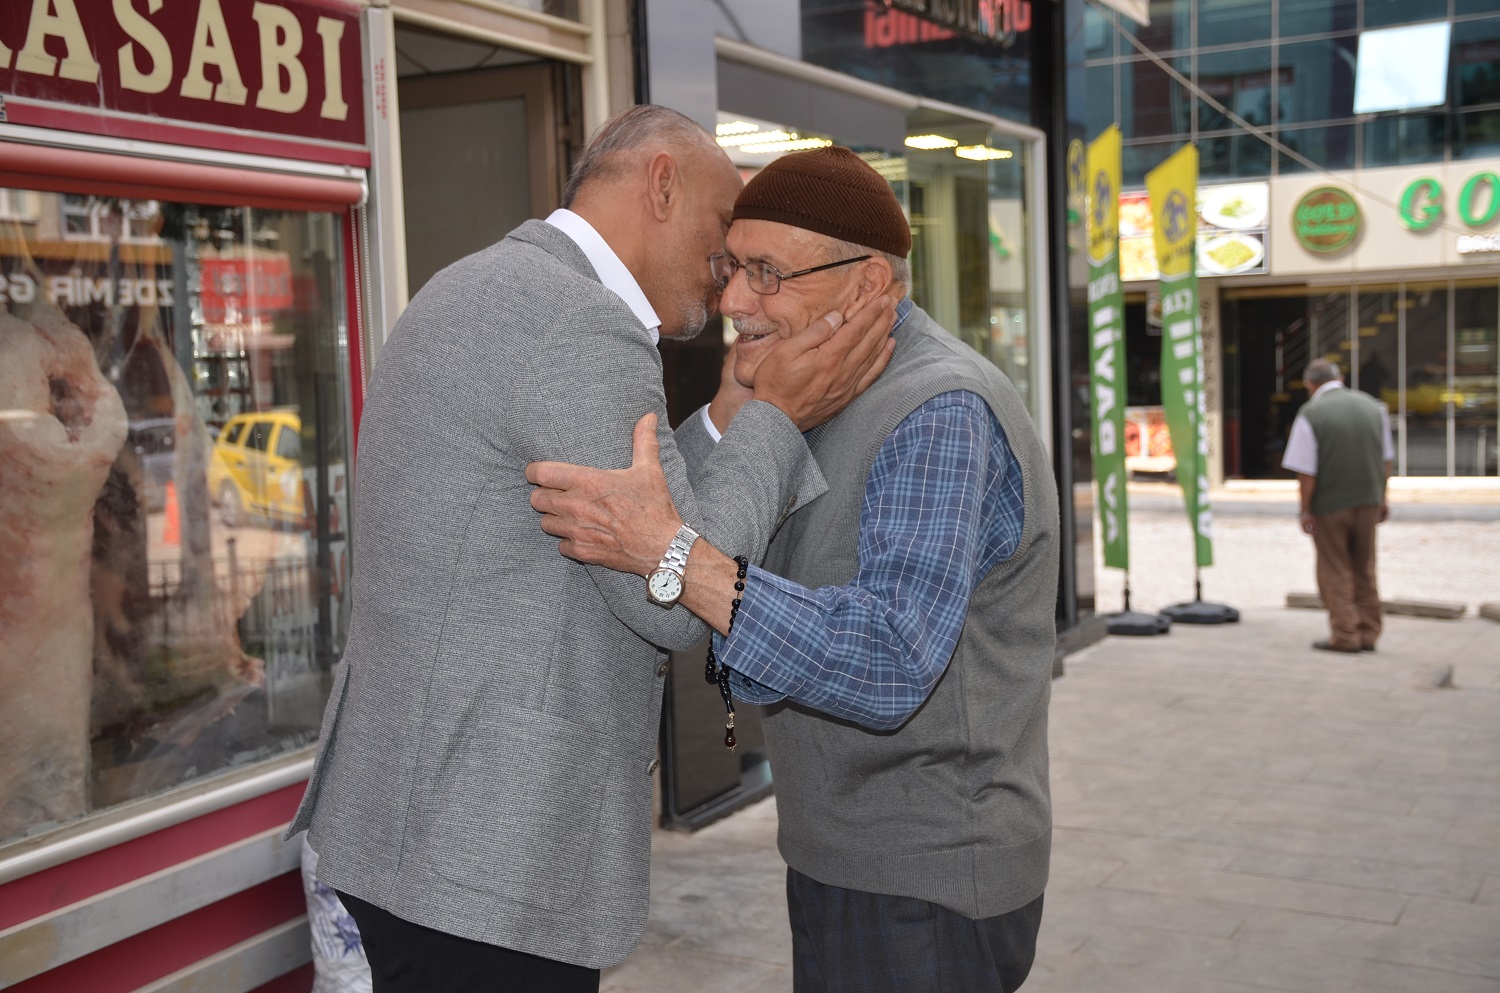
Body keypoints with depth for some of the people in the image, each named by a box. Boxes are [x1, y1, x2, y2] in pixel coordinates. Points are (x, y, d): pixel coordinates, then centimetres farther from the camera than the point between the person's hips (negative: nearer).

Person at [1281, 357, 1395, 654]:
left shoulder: (1310, 414, -13)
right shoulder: (1374, 407, 4)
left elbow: (1306, 471, -14)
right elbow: (1386, 459, 10)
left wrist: (1306, 510, -6)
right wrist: (1381, 499, 18)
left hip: (1329, 505, -5)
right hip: (1368, 500, 5)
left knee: (1335, 572, 6)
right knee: (1364, 570, 15)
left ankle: (1344, 636, 7)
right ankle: (1368, 633, 19)